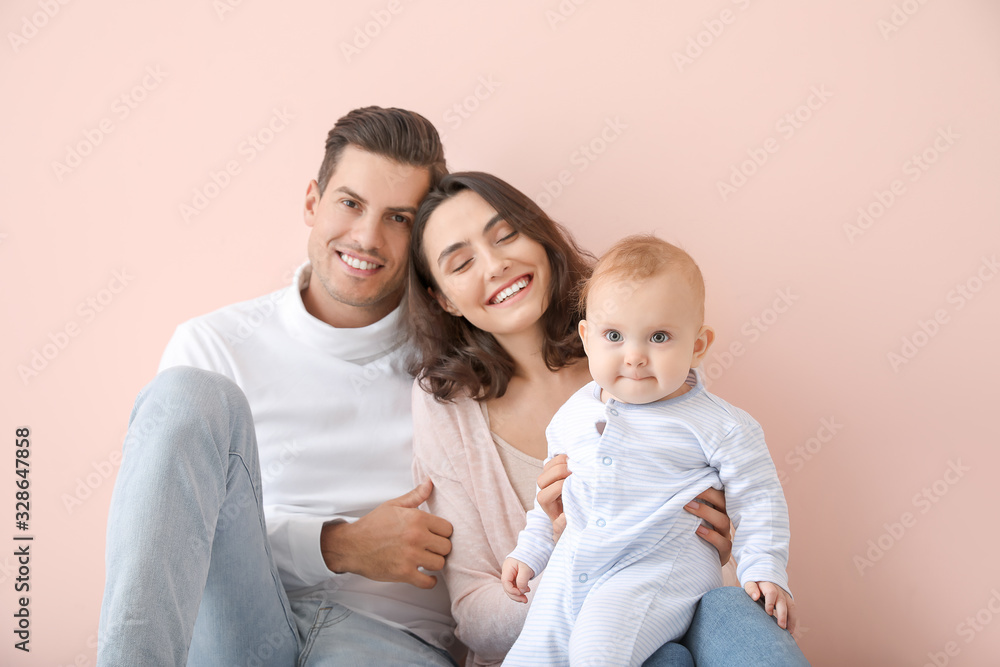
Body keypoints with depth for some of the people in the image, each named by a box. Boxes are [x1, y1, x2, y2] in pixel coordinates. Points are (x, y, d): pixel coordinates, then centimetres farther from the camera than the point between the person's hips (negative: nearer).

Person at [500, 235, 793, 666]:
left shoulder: (716, 425, -7)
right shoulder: (574, 414, 7)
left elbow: (756, 497, 0)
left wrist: (764, 571, -8)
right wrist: (529, 551, 20)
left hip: (663, 568, -5)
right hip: (574, 567, 5)